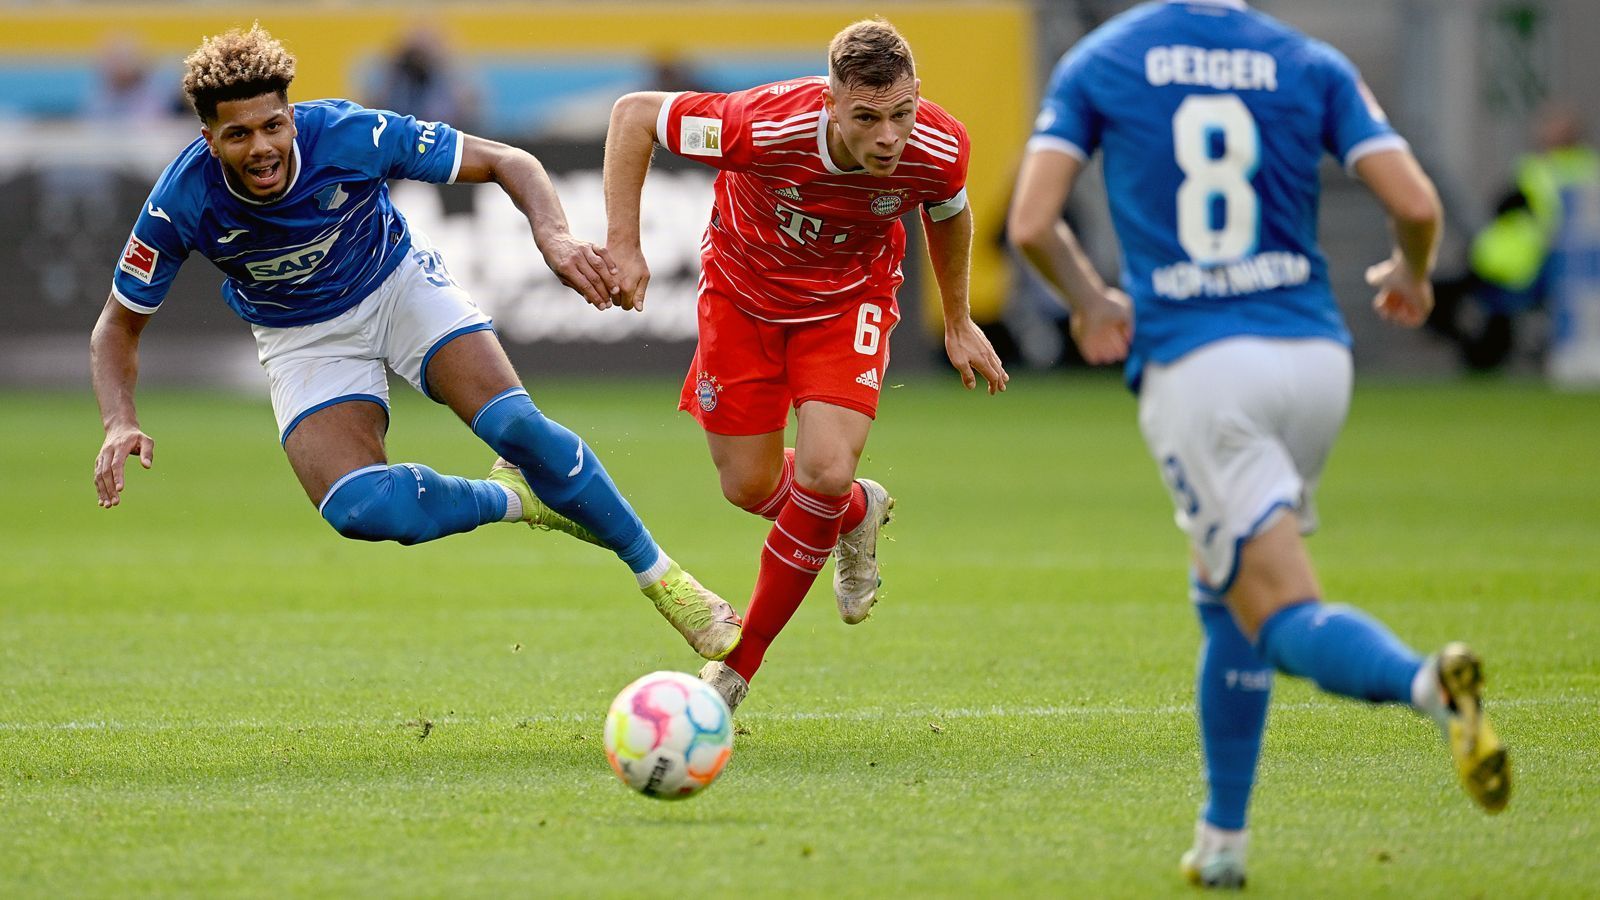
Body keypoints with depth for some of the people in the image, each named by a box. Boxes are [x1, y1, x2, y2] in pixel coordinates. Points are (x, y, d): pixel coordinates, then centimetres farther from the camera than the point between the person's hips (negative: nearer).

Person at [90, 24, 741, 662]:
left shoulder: (348, 134, -29)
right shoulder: (181, 203, -27)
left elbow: (507, 163, -19)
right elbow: (118, 326, -12)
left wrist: (553, 235, -39)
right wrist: (120, 424, -31)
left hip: (398, 284, 0)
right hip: (303, 339, 0)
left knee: (516, 426, -23)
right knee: (362, 509, -26)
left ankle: (657, 572, -2)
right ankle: (516, 500, 2)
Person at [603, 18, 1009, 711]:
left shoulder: (939, 149, -28)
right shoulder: (769, 126, -38)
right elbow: (634, 113, -23)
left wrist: (957, 322, 11)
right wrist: (623, 246, -27)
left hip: (848, 300, 1)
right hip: (743, 292, 0)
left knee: (825, 472, -19)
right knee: (749, 487, 3)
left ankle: (743, 659, 2)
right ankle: (857, 512, 40)